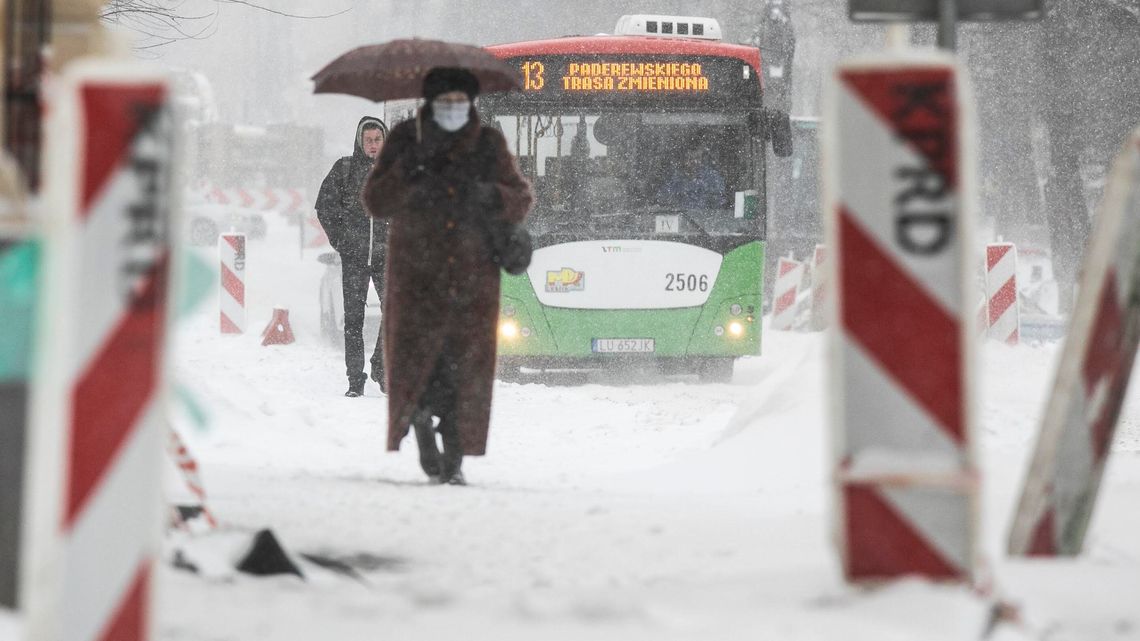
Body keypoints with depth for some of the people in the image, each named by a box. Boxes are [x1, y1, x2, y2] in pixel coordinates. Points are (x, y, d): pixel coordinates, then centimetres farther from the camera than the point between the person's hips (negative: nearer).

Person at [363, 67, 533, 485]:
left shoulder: (489, 145, 8)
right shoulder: (406, 140, 4)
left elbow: (521, 201, 9)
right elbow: (375, 201, -1)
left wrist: (492, 196, -13)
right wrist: (408, 170, -18)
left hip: (473, 282, 1)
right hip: (417, 275, -1)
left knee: (465, 369, -4)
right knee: (415, 360, -8)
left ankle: (454, 460, 4)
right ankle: (421, 422, 22)